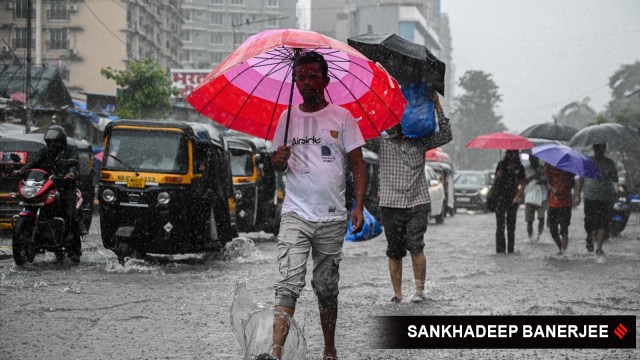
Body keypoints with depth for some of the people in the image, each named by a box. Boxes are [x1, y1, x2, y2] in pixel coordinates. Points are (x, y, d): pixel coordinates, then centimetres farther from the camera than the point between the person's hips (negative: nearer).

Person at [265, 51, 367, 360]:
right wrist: (279, 159, -10)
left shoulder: (341, 117, 2)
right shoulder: (288, 118, 8)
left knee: (327, 288, 9)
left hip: (332, 219, 0)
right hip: (295, 215, 0)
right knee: (289, 284, -12)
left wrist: (359, 206, -9)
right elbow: (278, 165, 15)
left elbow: (357, 164, 1)